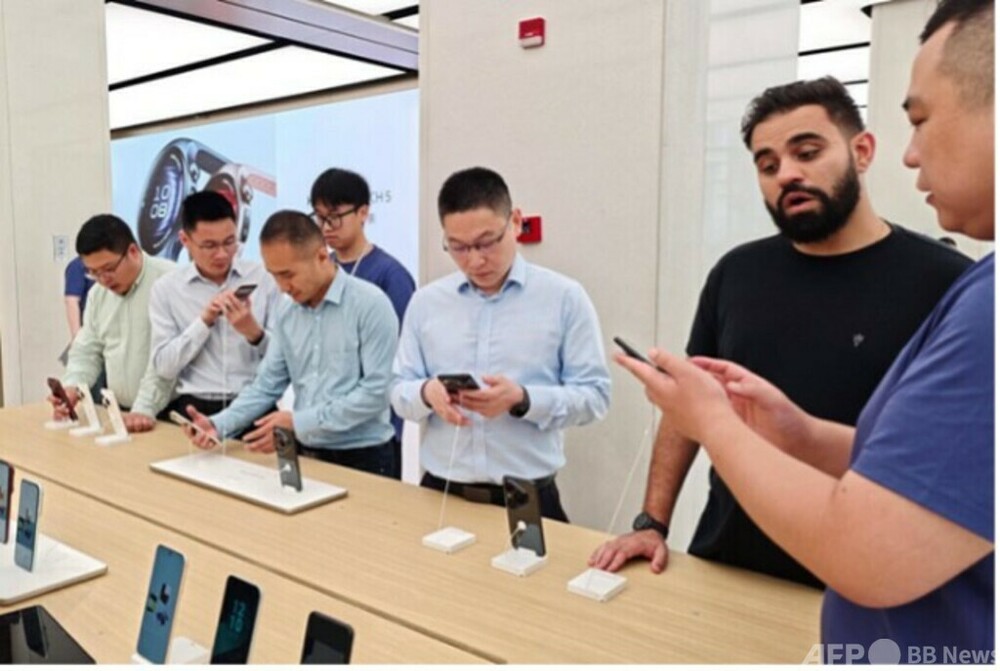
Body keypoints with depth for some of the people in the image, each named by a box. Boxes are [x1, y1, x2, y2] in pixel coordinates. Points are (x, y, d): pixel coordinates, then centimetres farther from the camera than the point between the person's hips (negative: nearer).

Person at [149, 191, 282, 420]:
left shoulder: (264, 278, 3)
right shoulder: (165, 288, 6)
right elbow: (163, 367, 0)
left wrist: (253, 331, -15)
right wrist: (204, 321, -9)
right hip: (196, 408, 1)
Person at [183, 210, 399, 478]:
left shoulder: (370, 304, -13)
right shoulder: (286, 315, 8)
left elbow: (375, 391, -17)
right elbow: (266, 385, 9)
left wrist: (299, 422, -18)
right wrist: (218, 424, -6)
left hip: (362, 459, -5)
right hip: (305, 455, 5)